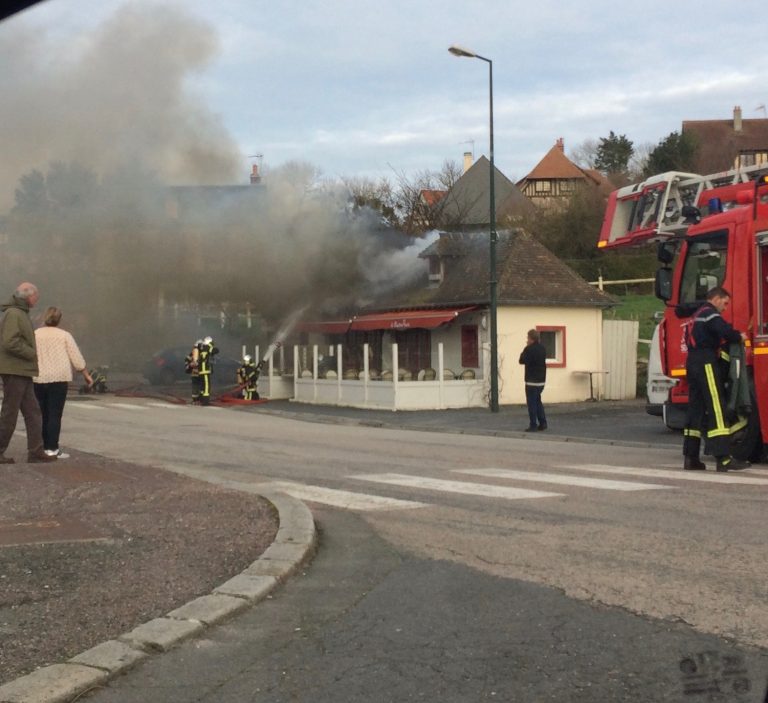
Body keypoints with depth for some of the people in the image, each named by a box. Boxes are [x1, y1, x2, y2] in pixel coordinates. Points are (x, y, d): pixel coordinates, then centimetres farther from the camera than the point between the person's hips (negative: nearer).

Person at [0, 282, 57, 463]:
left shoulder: (22, 314, 18)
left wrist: (33, 352, 8)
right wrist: (33, 353, -14)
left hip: (23, 373, 10)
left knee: (33, 413, 7)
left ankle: (35, 451, 7)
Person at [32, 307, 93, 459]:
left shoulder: (34, 335, 6)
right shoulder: (64, 335, 1)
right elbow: (77, 359, 0)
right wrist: (86, 374, 9)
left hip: (38, 379, 3)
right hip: (58, 379, -3)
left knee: (42, 414, 9)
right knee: (55, 415, -3)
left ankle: (42, 447, 11)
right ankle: (52, 449, -7)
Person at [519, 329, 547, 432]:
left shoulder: (529, 349, -17)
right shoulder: (542, 348, 6)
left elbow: (522, 360, -10)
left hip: (532, 380, -7)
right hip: (541, 380, 7)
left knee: (531, 403, -1)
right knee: (538, 401, 19)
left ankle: (533, 425, -2)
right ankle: (543, 423, 16)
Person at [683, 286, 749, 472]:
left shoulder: (696, 315, 24)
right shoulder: (710, 313, -7)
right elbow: (725, 331, -23)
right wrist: (739, 336, -3)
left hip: (692, 362, 10)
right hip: (706, 364, -10)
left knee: (696, 408, 10)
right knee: (716, 409, -13)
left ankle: (690, 458, 9)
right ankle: (723, 458, -18)